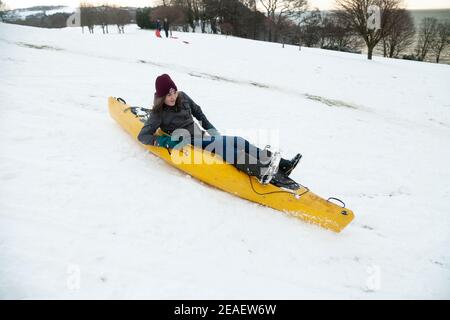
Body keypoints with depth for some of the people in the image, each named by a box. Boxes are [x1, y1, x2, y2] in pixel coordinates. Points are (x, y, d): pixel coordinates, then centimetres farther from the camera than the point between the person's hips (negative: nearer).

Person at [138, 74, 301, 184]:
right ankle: (260, 171, -53)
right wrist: (161, 141, -25)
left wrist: (212, 131, 15)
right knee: (225, 146, -33)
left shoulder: (182, 97, 9)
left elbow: (198, 112, 21)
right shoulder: (159, 113, -6)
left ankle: (280, 164, -26)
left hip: (202, 137, 6)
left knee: (238, 142, -16)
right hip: (189, 145, -6)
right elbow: (143, 135, -9)